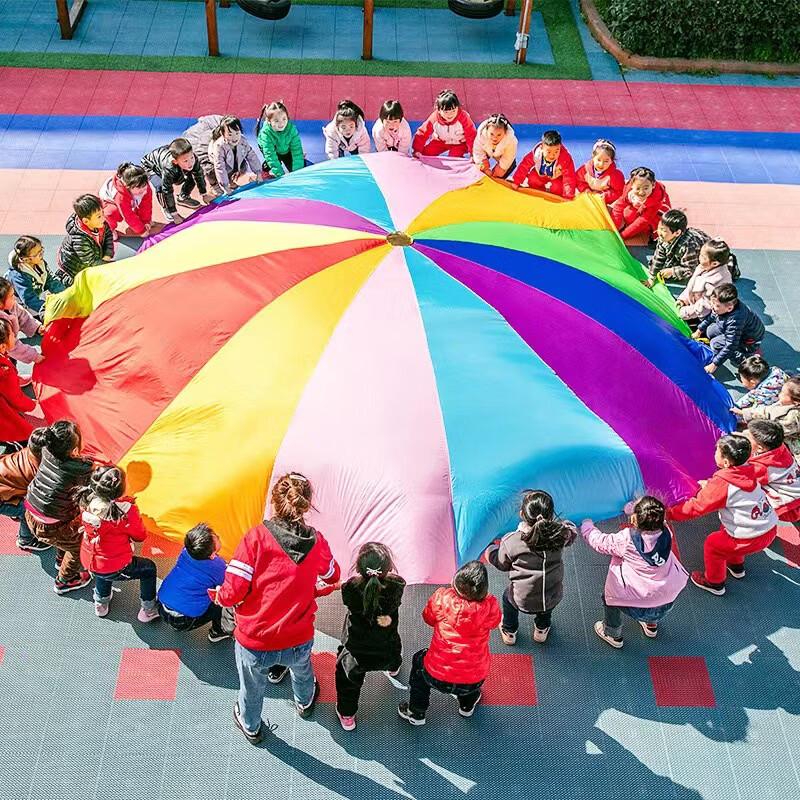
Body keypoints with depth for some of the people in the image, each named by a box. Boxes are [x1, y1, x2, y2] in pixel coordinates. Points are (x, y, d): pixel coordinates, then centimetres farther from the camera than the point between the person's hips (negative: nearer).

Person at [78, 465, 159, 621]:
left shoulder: (86, 501, -17)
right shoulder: (126, 510, -30)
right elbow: (140, 536, -14)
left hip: (88, 563, 5)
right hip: (116, 569, -5)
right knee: (149, 568, 23)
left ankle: (101, 603, 58)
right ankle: (148, 610, 36)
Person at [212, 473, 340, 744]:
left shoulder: (257, 536, -22)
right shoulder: (316, 541, -11)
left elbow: (233, 592, -23)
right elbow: (332, 576, 11)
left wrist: (218, 596, 0)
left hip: (254, 644, -2)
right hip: (299, 642, 2)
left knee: (252, 689, 30)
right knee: (302, 669, 38)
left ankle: (250, 727, 60)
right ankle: (305, 703, 69)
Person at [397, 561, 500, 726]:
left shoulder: (442, 598, -20)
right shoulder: (490, 606, -17)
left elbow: (428, 619, 2)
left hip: (438, 678, -1)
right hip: (475, 680, 1)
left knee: (419, 659, 33)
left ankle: (416, 714, 45)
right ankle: (467, 704, 55)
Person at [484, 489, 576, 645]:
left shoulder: (511, 541, -22)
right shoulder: (559, 534, -17)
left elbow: (502, 564, -2)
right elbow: (572, 534, 8)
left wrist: (491, 549, 16)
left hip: (523, 601, -2)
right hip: (554, 599, 2)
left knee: (508, 597, 34)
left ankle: (509, 632, 54)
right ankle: (542, 630, 58)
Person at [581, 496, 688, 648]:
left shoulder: (626, 540, -23)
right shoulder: (666, 532, -13)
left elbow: (600, 542, -8)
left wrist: (587, 527, 10)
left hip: (636, 600, -4)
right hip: (668, 599, 5)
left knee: (609, 596, 25)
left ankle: (613, 635, 43)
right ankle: (652, 625, 57)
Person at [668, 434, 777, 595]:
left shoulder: (720, 484, -22)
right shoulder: (746, 472, 1)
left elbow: (695, 507, -20)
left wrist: (669, 513, -13)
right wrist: (708, 485, 17)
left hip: (752, 539, -8)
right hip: (770, 527, 8)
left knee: (712, 543, 12)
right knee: (726, 528, 30)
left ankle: (714, 583, 30)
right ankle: (736, 566, 50)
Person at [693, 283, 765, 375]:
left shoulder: (735, 321, -41)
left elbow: (730, 346, -35)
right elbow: (711, 317, 8)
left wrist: (714, 365, -30)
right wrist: (699, 331, 18)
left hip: (750, 343, -9)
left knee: (716, 343, -20)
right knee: (710, 330, 4)